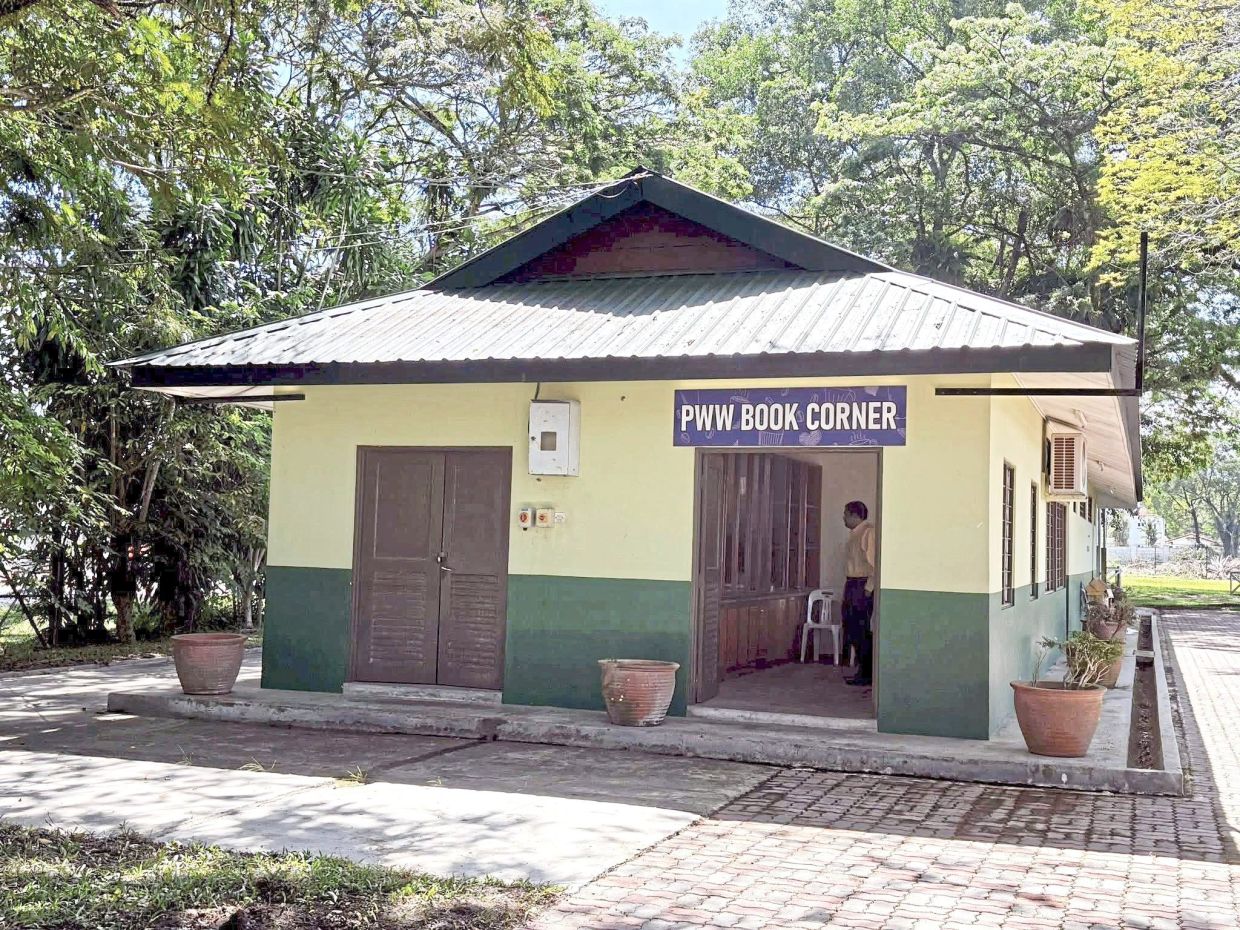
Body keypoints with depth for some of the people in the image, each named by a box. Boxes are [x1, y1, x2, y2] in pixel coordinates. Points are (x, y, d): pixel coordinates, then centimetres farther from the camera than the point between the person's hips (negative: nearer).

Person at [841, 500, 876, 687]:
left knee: (863, 631, -8)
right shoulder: (854, 534, 17)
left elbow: (874, 561, -18)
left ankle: (867, 675, -4)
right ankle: (862, 671, 17)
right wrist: (848, 591, 17)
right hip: (852, 586, 10)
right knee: (853, 629, 10)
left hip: (863, 587, -10)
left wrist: (868, 588, -20)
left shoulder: (869, 532, -12)